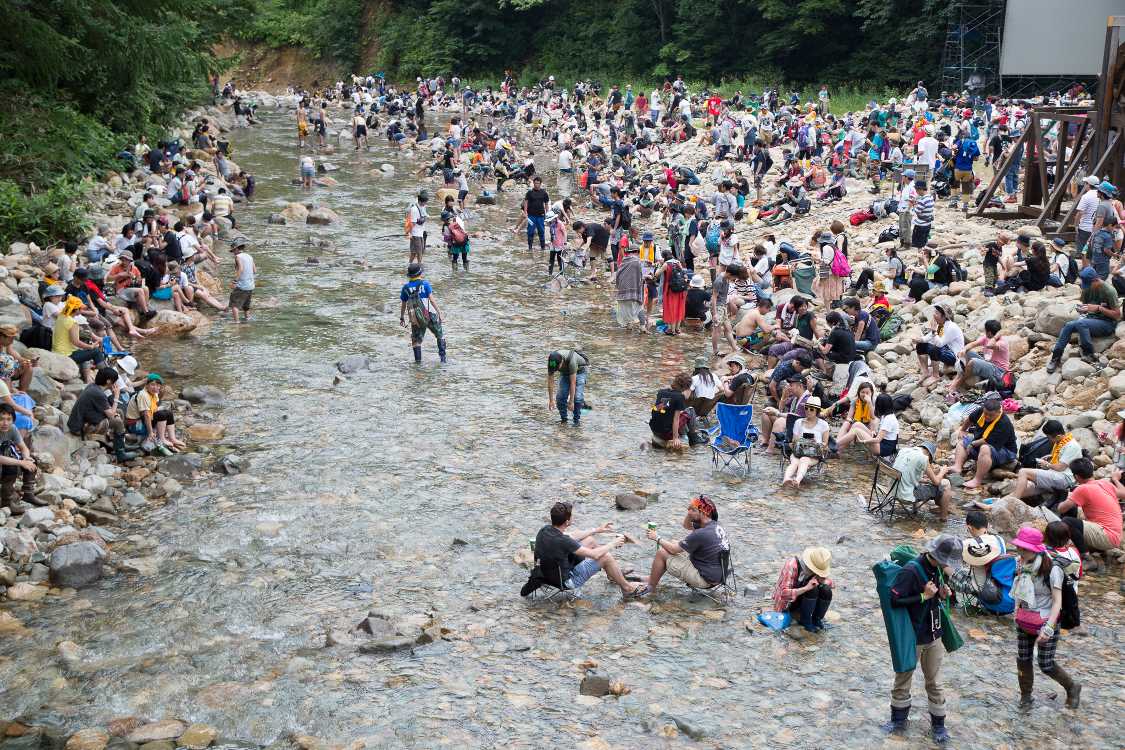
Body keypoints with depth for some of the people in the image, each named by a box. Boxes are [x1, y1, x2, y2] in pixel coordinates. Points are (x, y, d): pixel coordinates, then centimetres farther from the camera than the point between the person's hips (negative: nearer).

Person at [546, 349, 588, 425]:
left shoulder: (571, 361, -42)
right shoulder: (552, 362, -28)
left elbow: (572, 382, -37)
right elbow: (550, 381, -19)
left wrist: (571, 401, -33)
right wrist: (551, 400, -20)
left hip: (580, 370, -4)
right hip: (565, 371, 4)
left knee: (577, 396, -18)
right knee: (561, 396, -9)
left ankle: (577, 420, -5)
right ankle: (563, 418, 5)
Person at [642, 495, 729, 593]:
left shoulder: (701, 534, -28)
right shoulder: (714, 525, 0)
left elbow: (674, 549, -16)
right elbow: (687, 525, 19)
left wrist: (657, 538, -1)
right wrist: (690, 511, -1)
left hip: (704, 579, -10)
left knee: (662, 553, -4)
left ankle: (651, 587, 14)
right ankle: (652, 579, 32)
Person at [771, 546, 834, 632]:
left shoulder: (816, 567, -9)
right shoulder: (792, 566, -30)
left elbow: (830, 583, 0)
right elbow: (784, 594, -36)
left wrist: (822, 581, -23)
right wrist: (806, 588, -45)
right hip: (786, 603, -6)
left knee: (826, 591, -20)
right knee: (812, 590, -31)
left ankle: (816, 620, -3)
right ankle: (805, 621, -15)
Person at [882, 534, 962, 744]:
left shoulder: (937, 569, -1)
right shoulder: (911, 571, -24)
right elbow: (894, 600, -26)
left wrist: (943, 594, -8)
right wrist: (923, 596, -26)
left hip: (933, 637, 5)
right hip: (911, 638, -5)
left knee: (935, 683, 13)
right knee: (903, 680, 14)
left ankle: (938, 725, 26)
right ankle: (899, 720, 31)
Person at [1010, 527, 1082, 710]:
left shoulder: (1052, 570, -19)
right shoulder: (1023, 566, 1)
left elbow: (1057, 602, -21)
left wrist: (1048, 628, -29)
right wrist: (1017, 615, 16)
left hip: (1046, 622, -6)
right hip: (1024, 624, 6)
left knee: (1046, 665, 0)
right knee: (1023, 660, 7)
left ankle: (1072, 688, 25)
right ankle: (1025, 696, 24)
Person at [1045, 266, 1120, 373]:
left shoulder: (1109, 291, -17)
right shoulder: (1087, 288, 2)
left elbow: (1117, 315, -15)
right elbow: (1083, 303, 17)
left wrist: (1099, 308, -25)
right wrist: (1081, 309, -7)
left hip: (1107, 323, -6)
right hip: (1091, 317, 6)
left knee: (1080, 323, -33)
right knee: (1068, 326, -19)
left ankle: (1090, 356, -26)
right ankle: (1056, 357, -18)